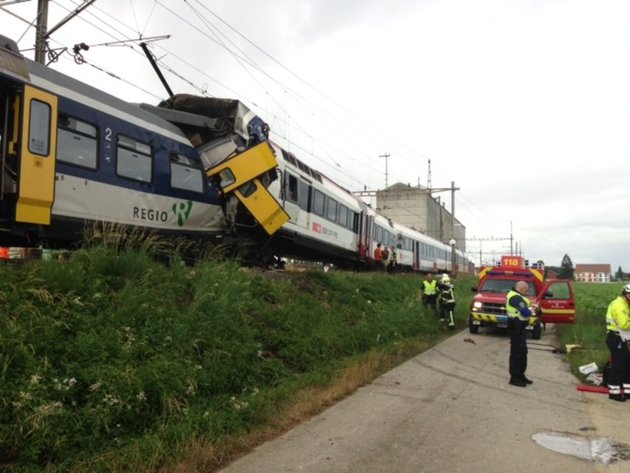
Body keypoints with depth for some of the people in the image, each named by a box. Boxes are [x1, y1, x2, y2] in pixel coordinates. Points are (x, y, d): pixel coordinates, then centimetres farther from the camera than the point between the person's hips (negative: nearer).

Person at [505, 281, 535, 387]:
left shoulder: (516, 295, 14)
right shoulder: (516, 298, -21)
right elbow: (525, 312, -27)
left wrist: (530, 306, 0)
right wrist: (531, 310, -7)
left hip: (519, 327, 11)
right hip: (517, 327, -11)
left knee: (522, 351, 18)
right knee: (517, 352, -5)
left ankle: (520, 375, 28)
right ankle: (514, 378, 1)